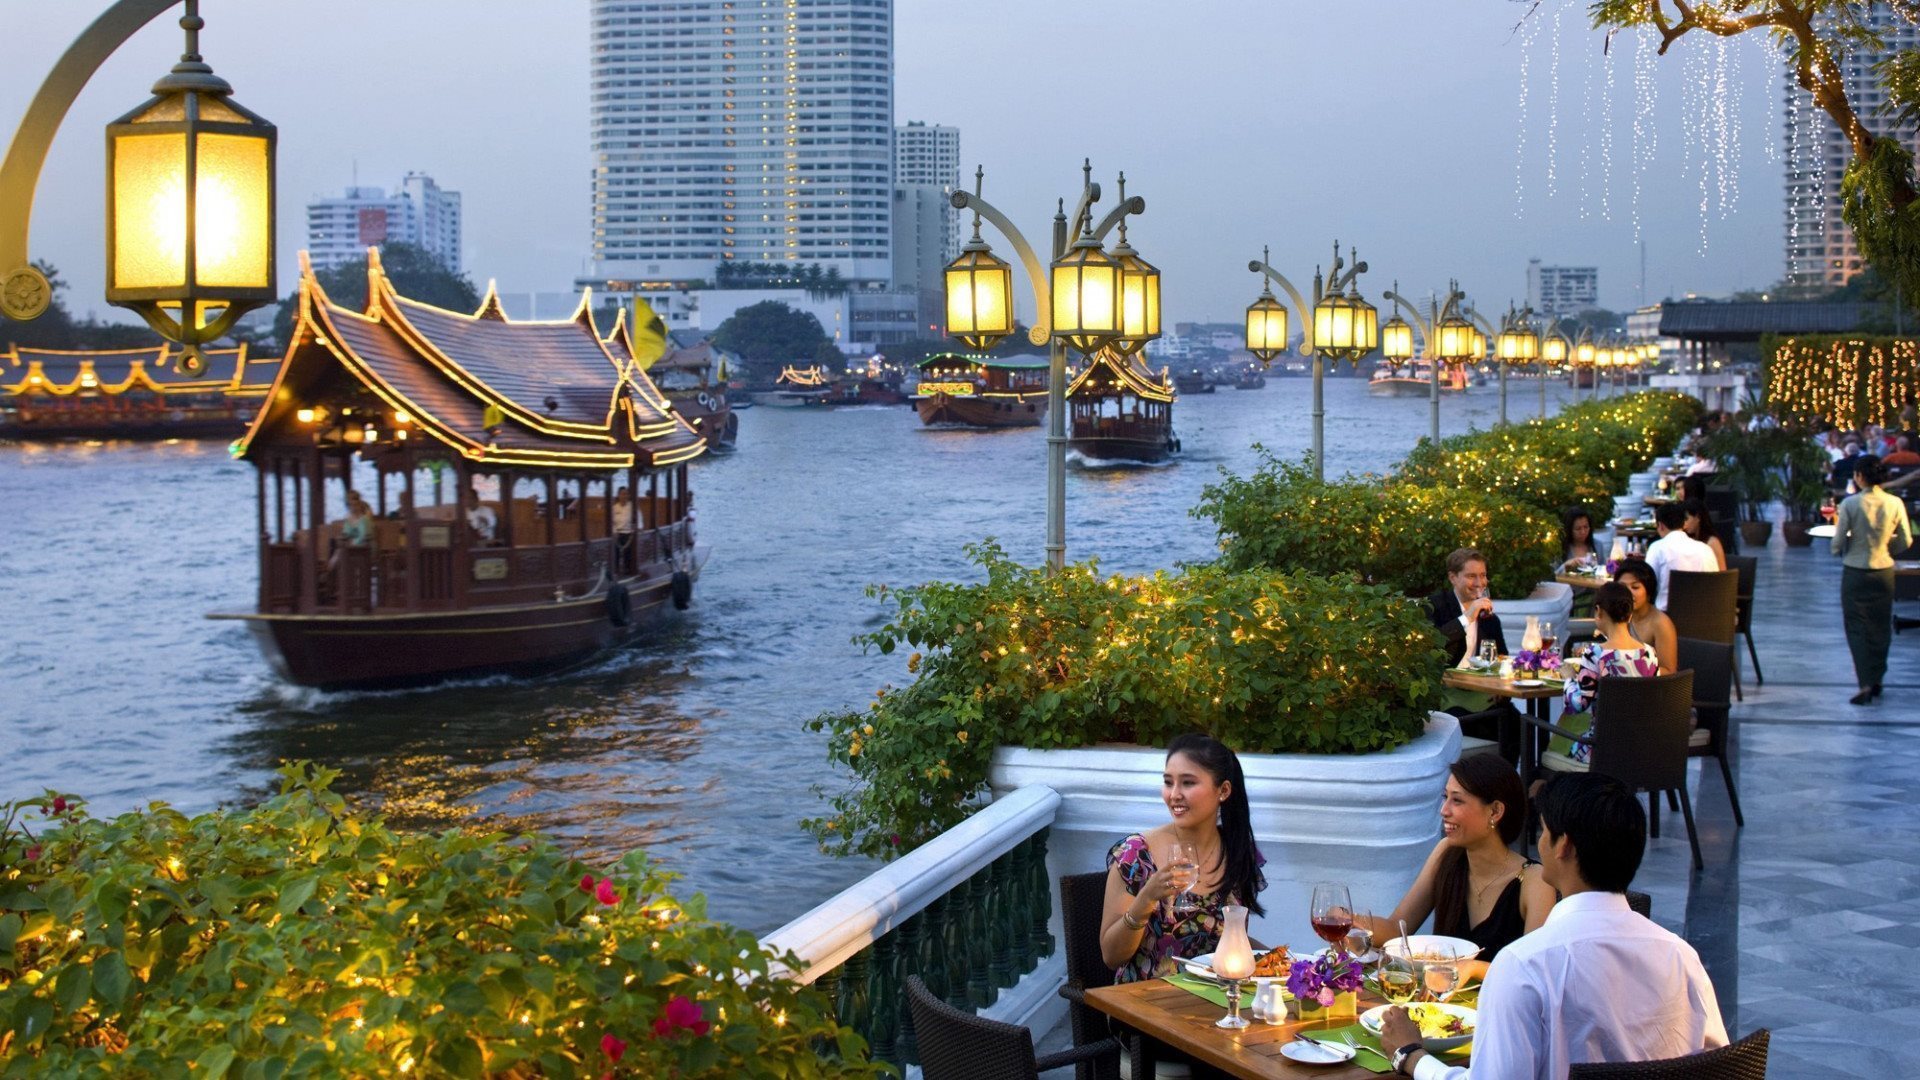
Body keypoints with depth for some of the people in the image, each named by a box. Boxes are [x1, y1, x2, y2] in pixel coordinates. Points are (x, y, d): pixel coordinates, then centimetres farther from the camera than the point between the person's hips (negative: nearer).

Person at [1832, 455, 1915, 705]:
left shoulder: (1850, 504, -14)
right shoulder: (1895, 504, -5)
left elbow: (1838, 542, -10)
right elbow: (1905, 542, 0)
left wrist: (1839, 548, 12)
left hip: (1855, 572, -3)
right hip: (1884, 571, 3)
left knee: (1857, 628, 2)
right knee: (1880, 627, 17)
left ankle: (1866, 684, -9)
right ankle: (1876, 679, 26)